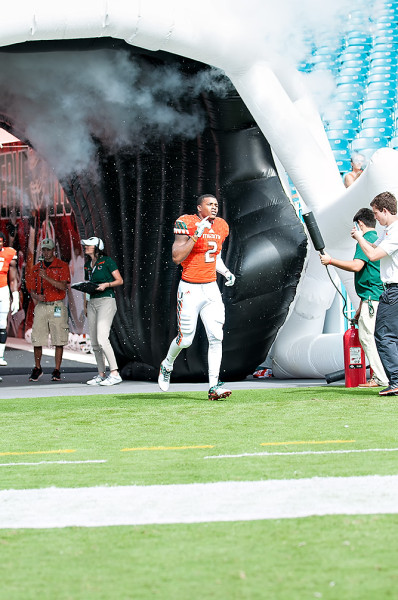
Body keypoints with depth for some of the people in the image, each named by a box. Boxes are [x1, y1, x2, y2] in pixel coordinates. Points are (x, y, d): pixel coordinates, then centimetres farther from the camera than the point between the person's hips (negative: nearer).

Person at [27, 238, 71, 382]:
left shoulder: (62, 266, 1)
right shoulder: (37, 267, 13)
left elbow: (62, 286, -13)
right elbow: (32, 289, 14)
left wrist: (47, 277, -23)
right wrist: (36, 296, -9)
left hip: (57, 306, -3)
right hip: (41, 306, 3)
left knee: (58, 340, -4)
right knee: (37, 339, 0)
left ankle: (57, 370, 2)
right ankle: (37, 369, 14)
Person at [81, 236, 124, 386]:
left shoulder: (107, 261, -4)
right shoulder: (87, 265, 16)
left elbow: (120, 281, -4)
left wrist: (106, 285, -18)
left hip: (106, 300, -8)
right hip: (92, 302, 8)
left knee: (102, 339, -19)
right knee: (94, 342, 5)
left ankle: (115, 373, -19)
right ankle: (101, 374, 12)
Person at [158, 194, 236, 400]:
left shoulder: (221, 227, 9)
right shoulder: (186, 224, -11)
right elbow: (177, 258, -18)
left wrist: (226, 273, 7)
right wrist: (197, 235, -23)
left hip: (211, 290, 5)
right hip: (190, 289, -5)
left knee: (216, 337, -8)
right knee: (185, 339, 3)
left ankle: (214, 386, -7)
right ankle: (167, 365, 34)